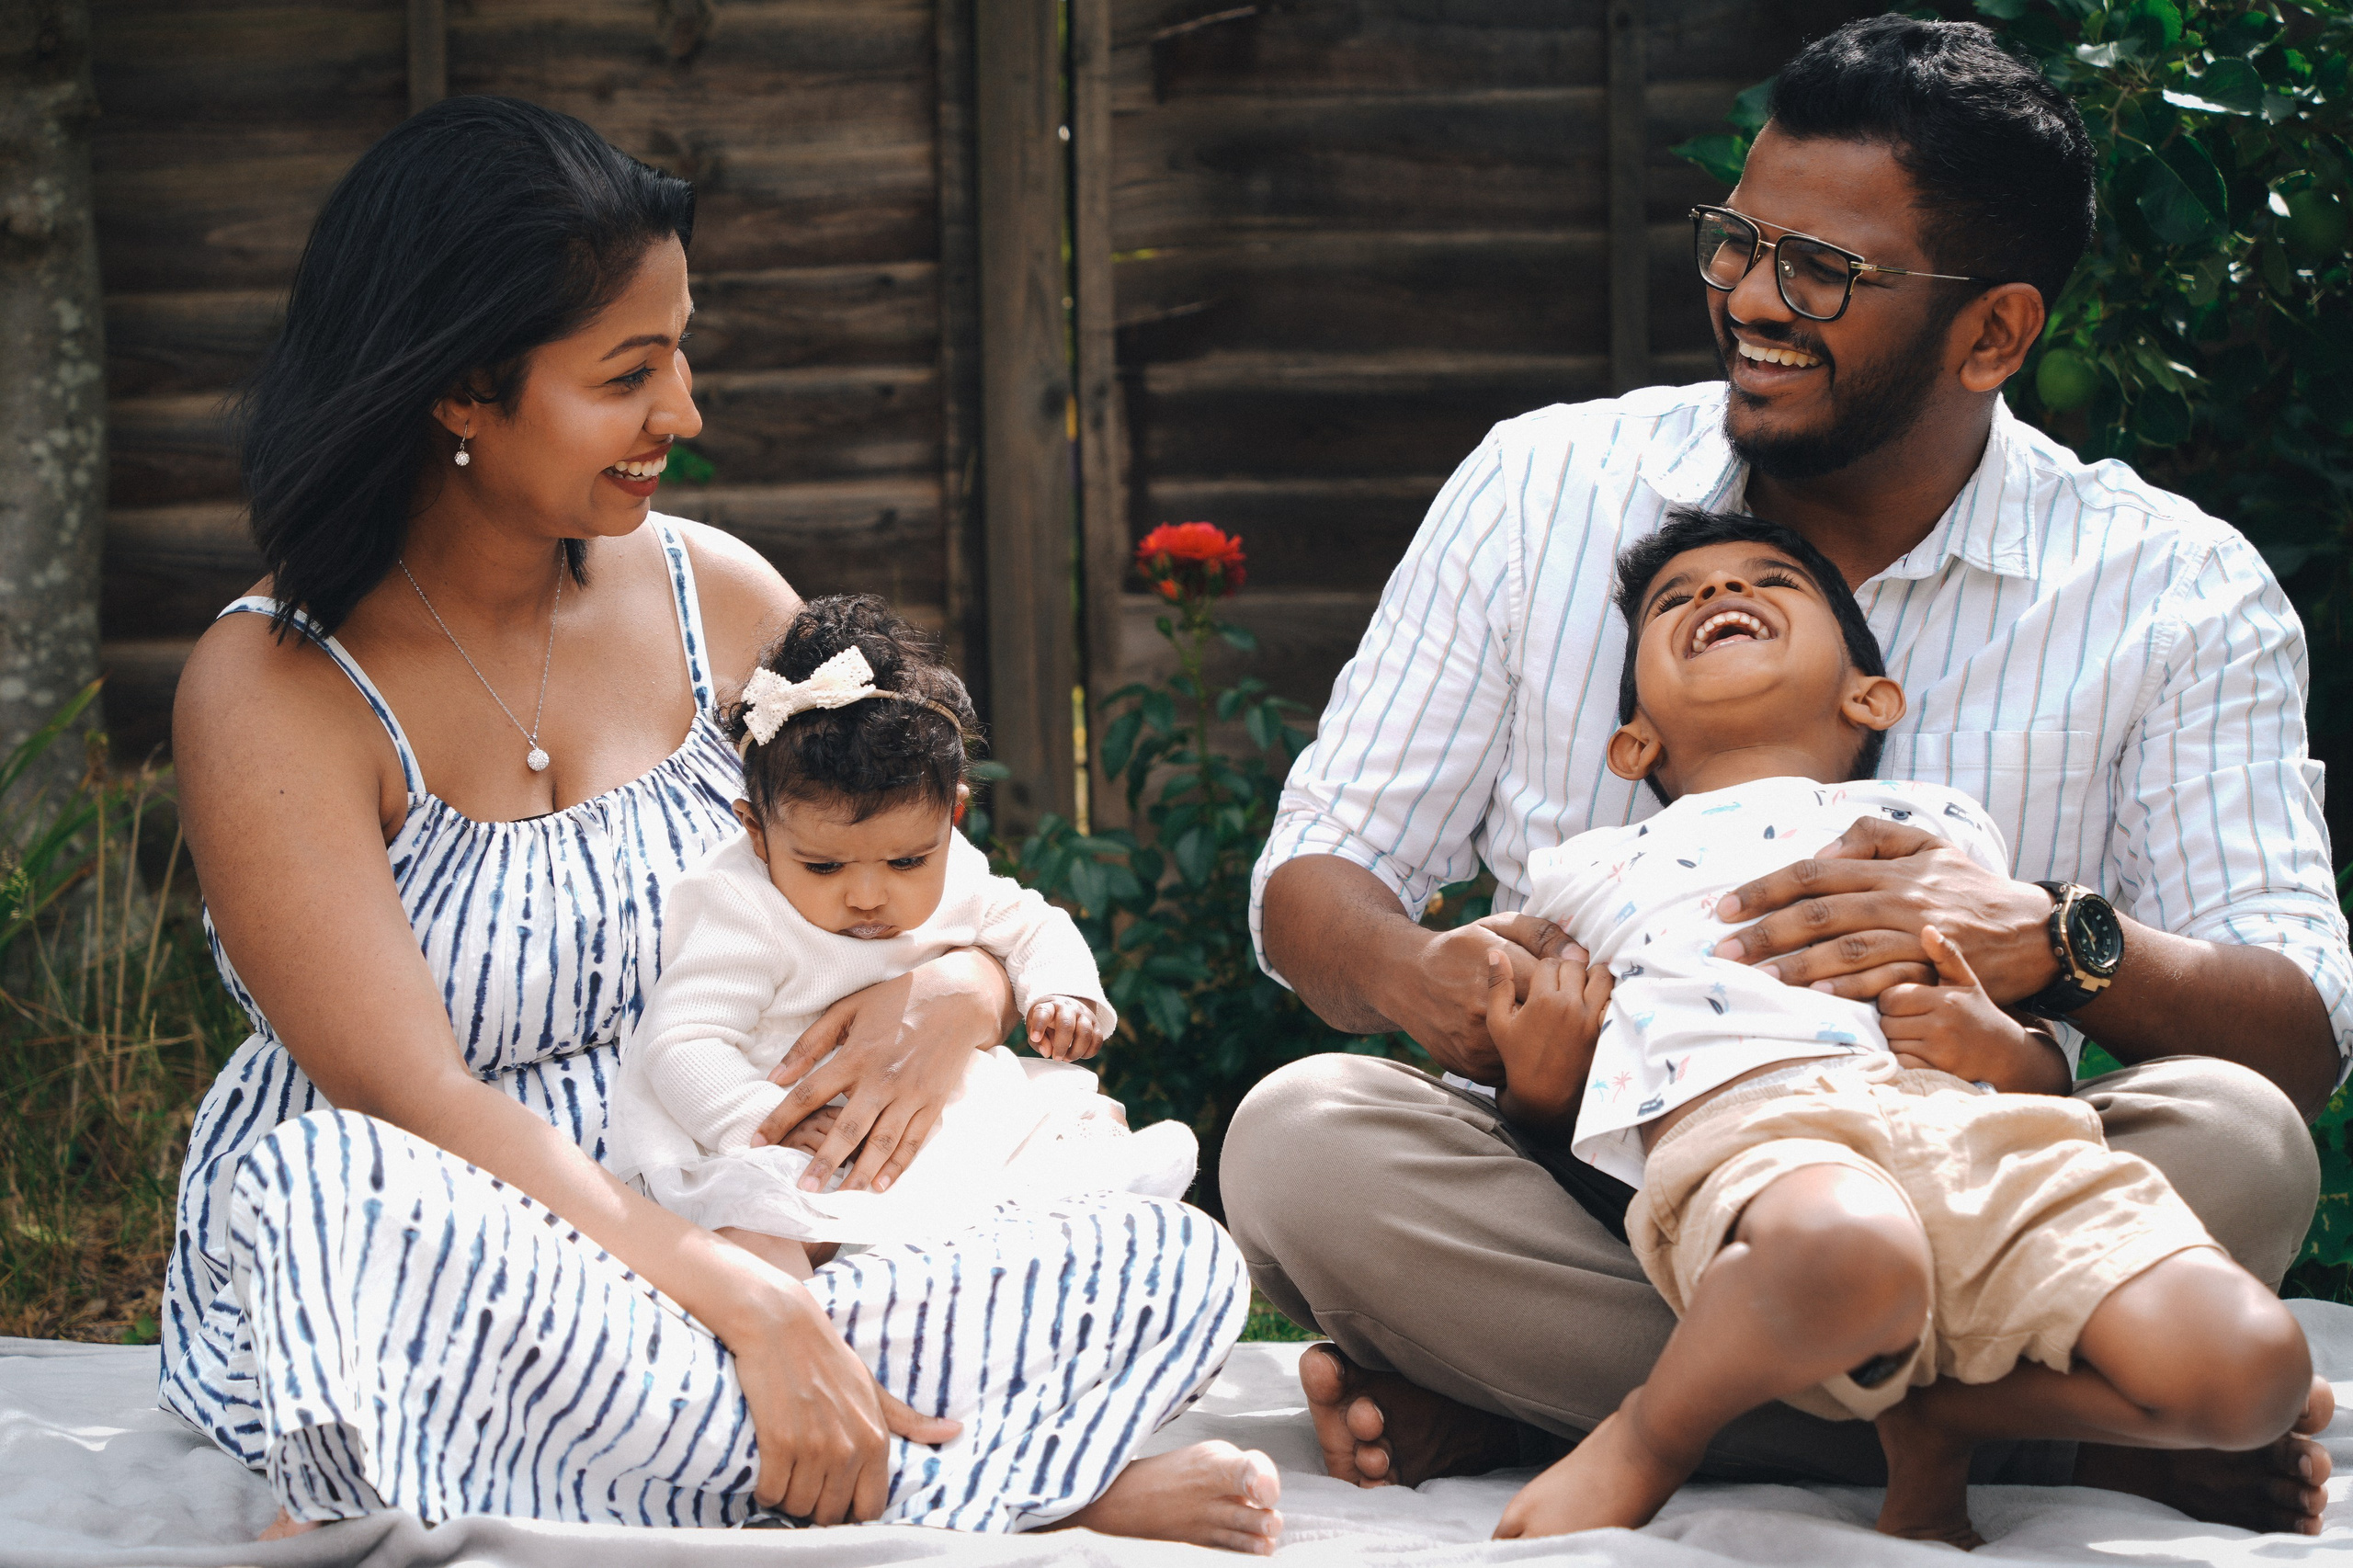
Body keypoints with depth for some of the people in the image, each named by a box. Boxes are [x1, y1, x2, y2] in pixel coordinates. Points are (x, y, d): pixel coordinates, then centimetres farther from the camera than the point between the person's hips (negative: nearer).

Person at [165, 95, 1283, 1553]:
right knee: (347, 1194, -40)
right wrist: (742, 1303, -30)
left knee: (1178, 1269, -14)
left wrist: (960, 991, -13)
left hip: (724, 1256, 5)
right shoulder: (271, 693, -11)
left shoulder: (713, 595, 5)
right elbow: (412, 1105, -20)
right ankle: (1006, 1487, -28)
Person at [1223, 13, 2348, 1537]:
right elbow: (1316, 877, 3)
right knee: (1299, 1140, -29)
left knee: (2229, 1144, -30)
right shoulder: (1544, 486, 3)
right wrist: (1425, 979, -23)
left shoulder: (2176, 595, -2)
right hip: (1578, 1202, 2)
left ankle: (1519, 1405, -20)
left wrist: (2053, 944, -33)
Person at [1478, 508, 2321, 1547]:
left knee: (2254, 1364, -23)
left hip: (1980, 1123, 3)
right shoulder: (1591, 874, 32)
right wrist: (1535, 1087, 6)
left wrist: (2000, 1037, 4)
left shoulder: (1936, 825, 34)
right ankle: (1655, 1431, -12)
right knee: (1846, 1250, -44)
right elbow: (1542, 1111, 30)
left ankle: (1936, 1415, 3)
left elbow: (2049, 1068, 27)